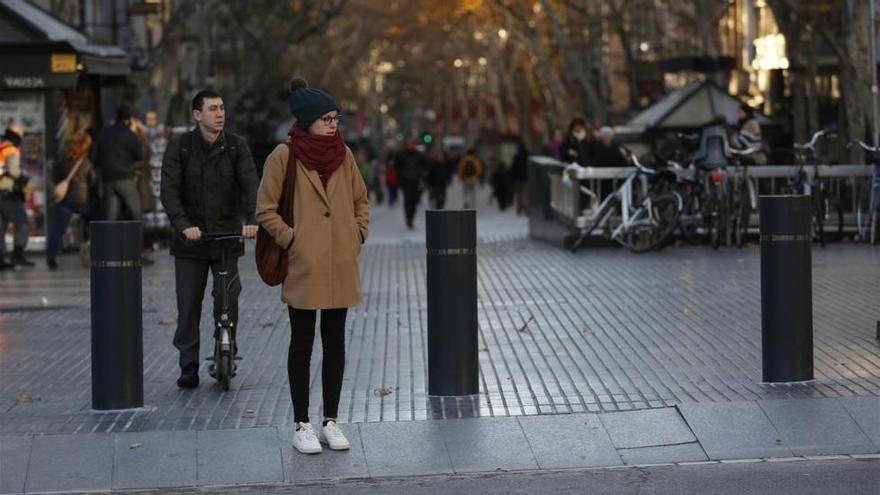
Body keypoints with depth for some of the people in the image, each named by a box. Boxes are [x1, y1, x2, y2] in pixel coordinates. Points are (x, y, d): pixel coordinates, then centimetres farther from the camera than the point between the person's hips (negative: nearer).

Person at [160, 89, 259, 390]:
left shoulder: (236, 147, 1)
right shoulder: (179, 147, -2)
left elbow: (250, 185, -10)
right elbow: (169, 190, -10)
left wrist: (252, 220, -28)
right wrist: (183, 225, -26)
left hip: (227, 236, 0)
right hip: (190, 239, 0)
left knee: (228, 298, -8)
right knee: (188, 307, 1)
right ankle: (189, 368, 11)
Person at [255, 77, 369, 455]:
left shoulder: (343, 154, 6)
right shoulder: (284, 156, -8)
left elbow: (361, 200, 19)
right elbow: (265, 209, -4)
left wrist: (358, 235, 7)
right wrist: (291, 239, -10)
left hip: (340, 267, 4)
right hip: (303, 267, -4)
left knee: (335, 342, 8)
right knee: (302, 343, 3)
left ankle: (330, 422, 17)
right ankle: (302, 426, 10)